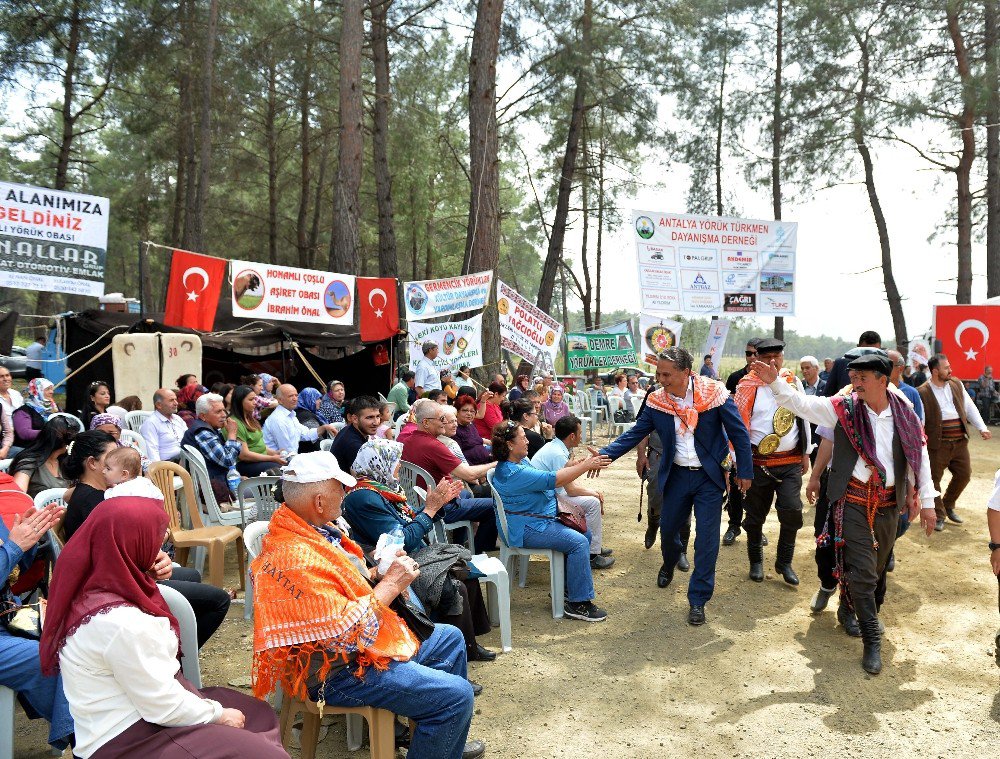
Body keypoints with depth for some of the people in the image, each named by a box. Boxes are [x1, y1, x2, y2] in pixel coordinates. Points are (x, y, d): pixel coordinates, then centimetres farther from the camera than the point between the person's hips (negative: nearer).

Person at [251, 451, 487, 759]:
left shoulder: (311, 529, 1)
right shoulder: (296, 561, -31)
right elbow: (348, 634, -30)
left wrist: (378, 574, -2)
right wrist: (390, 584, -20)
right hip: (340, 672, -11)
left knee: (450, 639, 21)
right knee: (456, 695, -16)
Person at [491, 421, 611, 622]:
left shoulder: (521, 461, 9)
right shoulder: (513, 473, -26)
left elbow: (547, 480, 12)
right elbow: (553, 480, -26)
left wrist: (574, 466, -2)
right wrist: (586, 466, -20)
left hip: (541, 519, 11)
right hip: (527, 529, -11)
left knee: (584, 533, 10)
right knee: (579, 543, -19)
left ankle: (569, 587, 19)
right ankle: (578, 604, -11)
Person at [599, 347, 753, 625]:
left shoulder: (714, 392, -16)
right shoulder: (656, 400, -8)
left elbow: (738, 432, -8)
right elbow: (635, 433, -4)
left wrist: (744, 471, -6)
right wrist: (604, 454, -17)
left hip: (709, 477, -3)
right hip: (676, 475, 3)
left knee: (706, 539, -3)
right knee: (668, 528, 16)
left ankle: (698, 600, 11)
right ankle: (669, 564, 50)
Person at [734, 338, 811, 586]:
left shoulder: (793, 382, 5)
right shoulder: (748, 386, -6)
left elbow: (803, 416, 13)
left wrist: (806, 453, 14)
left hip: (791, 462, 2)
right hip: (758, 462, -2)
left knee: (792, 510, -9)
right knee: (755, 515, 8)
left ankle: (784, 562, 10)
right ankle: (756, 562, 28)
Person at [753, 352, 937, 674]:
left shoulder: (904, 415, 1)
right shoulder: (843, 409, -4)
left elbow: (920, 457, 7)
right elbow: (801, 403, -10)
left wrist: (927, 501, 8)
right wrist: (775, 382, -25)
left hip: (888, 503, 3)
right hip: (853, 501, -2)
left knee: (878, 567, 18)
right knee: (861, 572, -6)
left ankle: (871, 613, 44)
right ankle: (872, 641, 4)